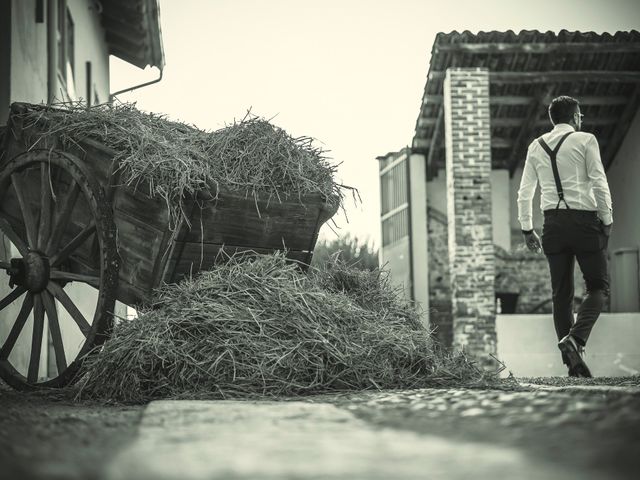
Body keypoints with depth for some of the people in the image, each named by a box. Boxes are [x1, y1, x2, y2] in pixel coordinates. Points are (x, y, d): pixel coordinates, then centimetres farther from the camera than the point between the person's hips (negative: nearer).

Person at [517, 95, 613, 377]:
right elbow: (599, 184, -5)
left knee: (561, 293, 8)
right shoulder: (585, 140, 1)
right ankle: (575, 338, -20)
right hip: (584, 219, -4)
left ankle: (573, 364, 5)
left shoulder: (536, 147, 12)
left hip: (553, 223, 4)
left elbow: (524, 192, 11)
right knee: (598, 287, 4)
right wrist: (607, 221, 1)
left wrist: (527, 229, 17)